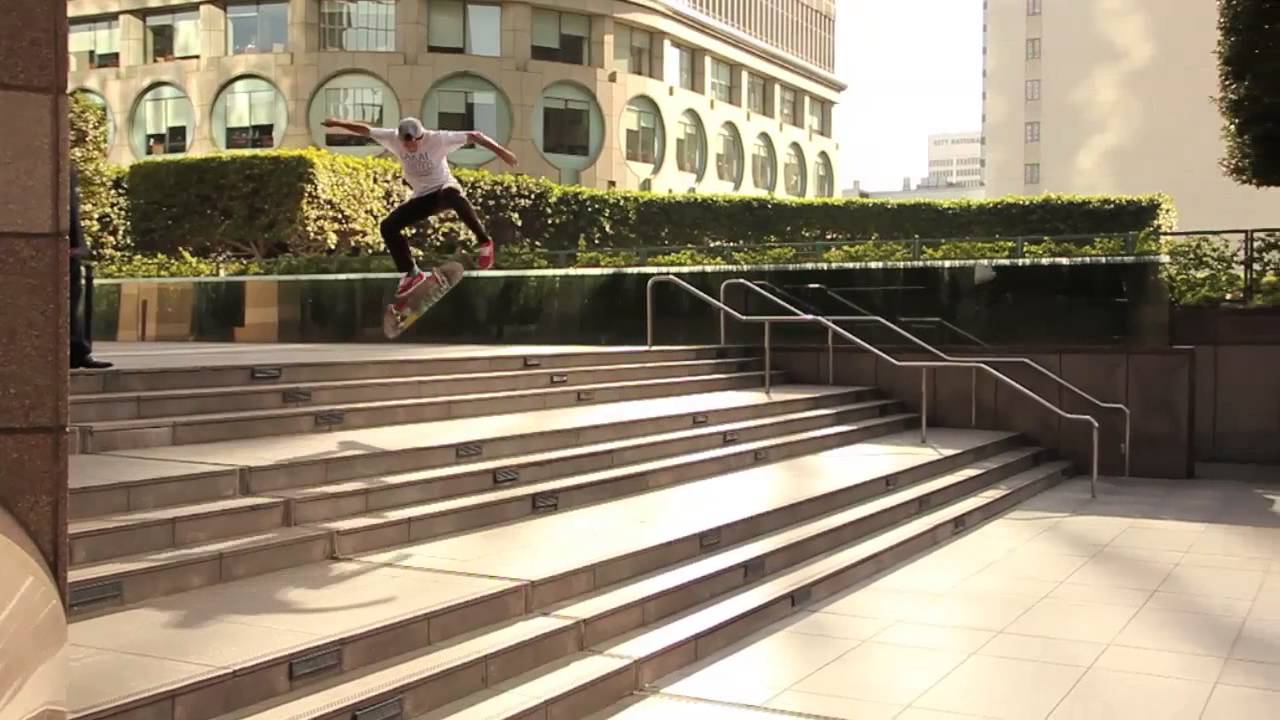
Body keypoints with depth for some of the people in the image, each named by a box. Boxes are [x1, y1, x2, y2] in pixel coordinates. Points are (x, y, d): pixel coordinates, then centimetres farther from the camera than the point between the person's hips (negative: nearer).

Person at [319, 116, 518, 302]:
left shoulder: (438, 139, -22)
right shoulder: (393, 138, -9)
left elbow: (474, 136, -24)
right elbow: (365, 130, 2)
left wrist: (500, 151, -31)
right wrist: (338, 123, 2)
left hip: (443, 188, -5)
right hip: (422, 197, 5)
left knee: (452, 194, -43)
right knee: (388, 227, -8)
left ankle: (484, 242, -31)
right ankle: (412, 273, 5)